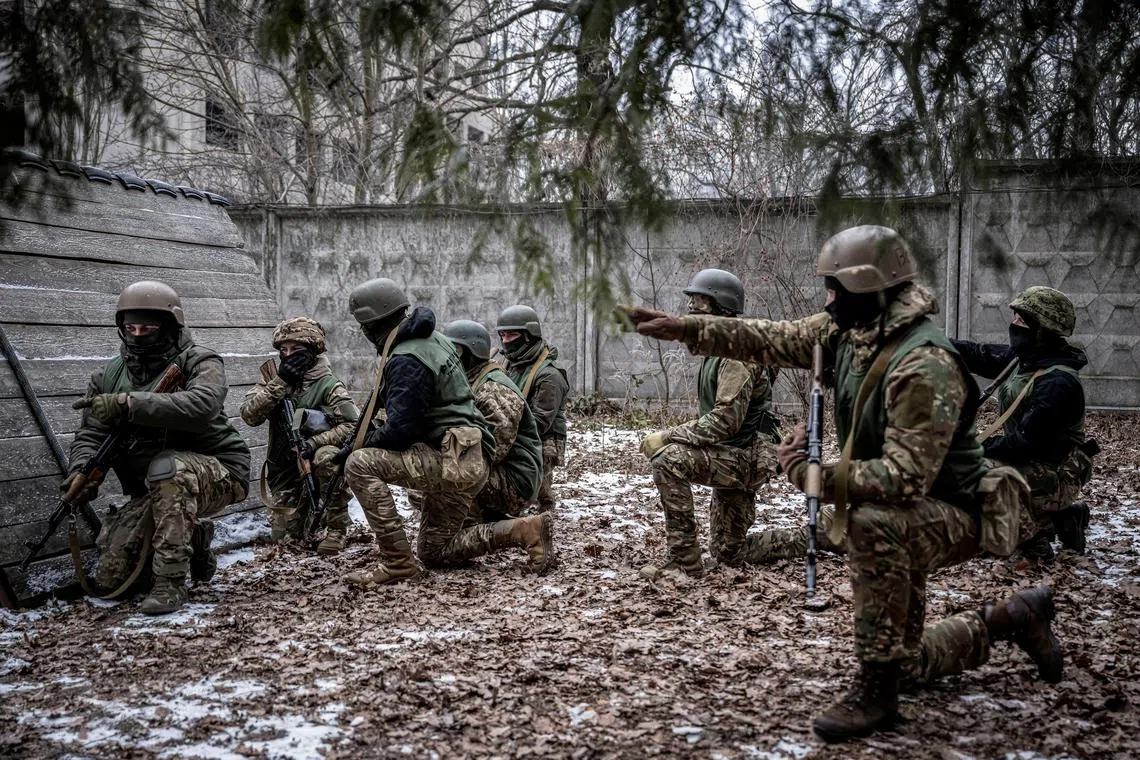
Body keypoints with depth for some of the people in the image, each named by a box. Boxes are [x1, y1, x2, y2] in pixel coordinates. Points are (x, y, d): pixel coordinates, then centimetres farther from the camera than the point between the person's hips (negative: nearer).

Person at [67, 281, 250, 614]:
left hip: (218, 474, -6)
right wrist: (81, 470, -22)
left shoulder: (198, 362, -12)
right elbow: (91, 434, 1)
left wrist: (128, 403, -39)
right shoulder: (109, 376, 5)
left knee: (166, 467, -39)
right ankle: (194, 539, 23)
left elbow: (202, 405, -34)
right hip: (154, 491, 6)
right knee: (110, 577, -1)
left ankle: (171, 583, -28)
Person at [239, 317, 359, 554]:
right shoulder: (273, 376, -2)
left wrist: (316, 441, -31)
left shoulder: (327, 384, -13)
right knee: (283, 533, 2)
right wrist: (280, 383, -23)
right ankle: (309, 510, 37)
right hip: (285, 470, 4)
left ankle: (337, 529, -20)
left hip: (314, 461, -4)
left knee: (327, 457, -37)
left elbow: (353, 425, -19)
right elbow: (249, 414, -14)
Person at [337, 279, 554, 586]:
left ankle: (397, 562, -15)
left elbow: (399, 431, -22)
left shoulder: (406, 360, -18)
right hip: (461, 461, 10)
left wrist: (354, 446, -6)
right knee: (434, 554, 18)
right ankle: (524, 530, 9)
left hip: (454, 461, -10)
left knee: (359, 464, -17)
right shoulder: (431, 339, 13)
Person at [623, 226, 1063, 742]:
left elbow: (906, 477, -36)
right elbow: (771, 340, 0)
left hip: (950, 516, -8)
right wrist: (685, 328, -8)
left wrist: (810, 473, -32)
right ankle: (1011, 618, 36)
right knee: (906, 666, 15)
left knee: (872, 523, -42)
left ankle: (875, 691, -28)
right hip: (899, 522, 8)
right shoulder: (848, 332, -6)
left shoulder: (925, 366, -32)